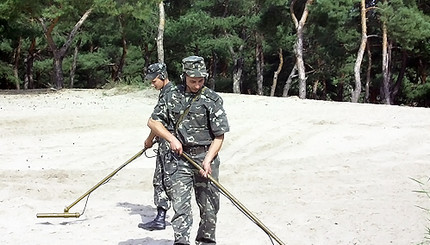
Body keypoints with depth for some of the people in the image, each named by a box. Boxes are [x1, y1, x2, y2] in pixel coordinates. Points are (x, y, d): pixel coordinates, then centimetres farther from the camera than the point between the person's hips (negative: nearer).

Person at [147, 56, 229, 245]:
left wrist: (207, 160, -16)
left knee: (209, 207, 6)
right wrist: (172, 139, -5)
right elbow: (153, 121, 10)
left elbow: (219, 136, -3)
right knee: (180, 204, -6)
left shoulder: (212, 99, -2)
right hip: (178, 159, 1)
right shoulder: (173, 96, 5)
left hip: (205, 157, -1)